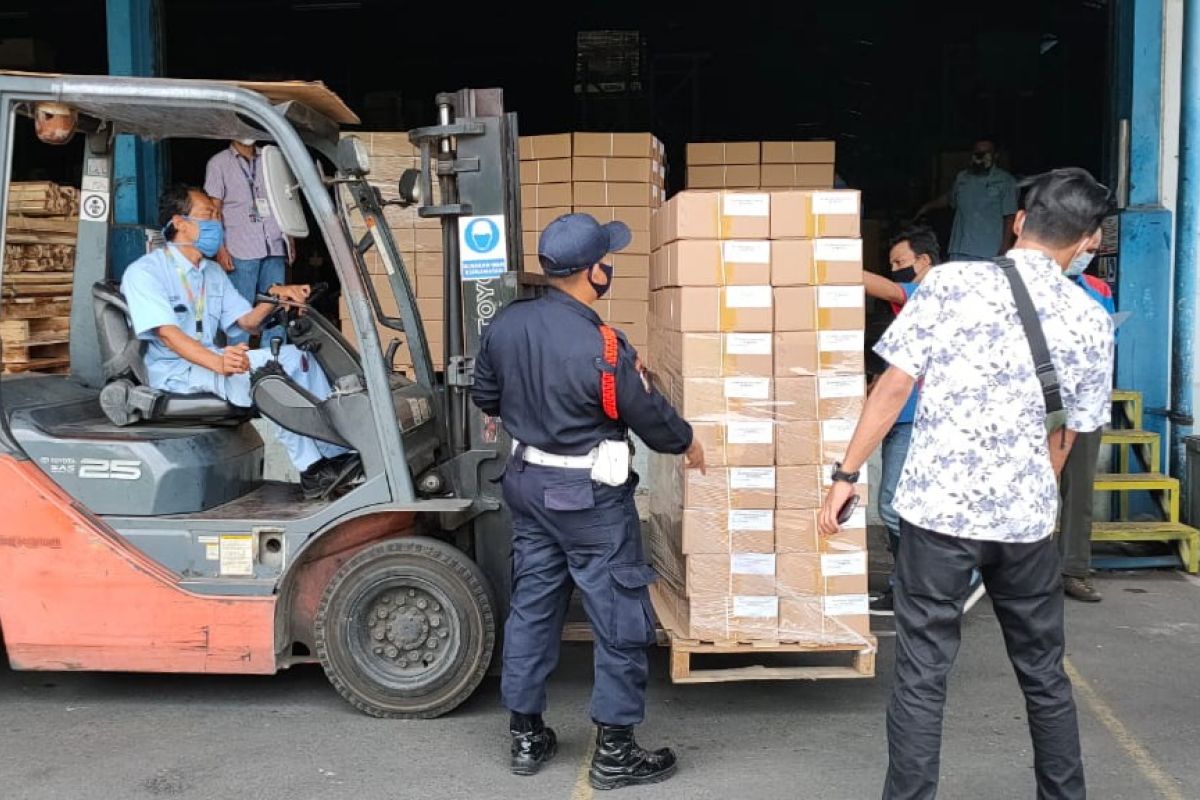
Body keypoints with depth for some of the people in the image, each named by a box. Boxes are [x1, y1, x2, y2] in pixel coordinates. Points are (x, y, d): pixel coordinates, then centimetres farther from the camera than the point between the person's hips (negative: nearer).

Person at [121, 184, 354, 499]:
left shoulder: (213, 273, 19)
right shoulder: (144, 272, -8)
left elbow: (247, 322, 14)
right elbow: (167, 333, -23)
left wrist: (273, 297, -9)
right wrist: (219, 363, -42)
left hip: (214, 359, 8)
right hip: (175, 372, -8)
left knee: (293, 357, -13)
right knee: (262, 375, -33)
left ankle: (337, 452, -19)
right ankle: (310, 470, -31)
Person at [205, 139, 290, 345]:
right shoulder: (219, 163, 6)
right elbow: (213, 210, 1)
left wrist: (290, 240, 13)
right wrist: (220, 249, -8)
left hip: (274, 248, 4)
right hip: (241, 251, -3)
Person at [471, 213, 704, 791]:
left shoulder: (504, 326, -5)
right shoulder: (604, 349, -24)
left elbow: (485, 398, 9)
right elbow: (652, 418, -11)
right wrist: (687, 443, 9)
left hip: (526, 483, 7)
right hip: (591, 498, -7)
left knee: (531, 606, 16)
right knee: (621, 621, 6)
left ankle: (526, 737, 27)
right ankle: (614, 753, 15)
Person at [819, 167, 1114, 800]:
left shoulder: (950, 282, -6)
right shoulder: (1092, 321, 2)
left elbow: (893, 387, -8)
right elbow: (1066, 436, 10)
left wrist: (846, 474, -1)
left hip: (937, 507, -3)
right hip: (1025, 516, 3)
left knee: (921, 677, 4)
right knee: (1043, 673, 20)